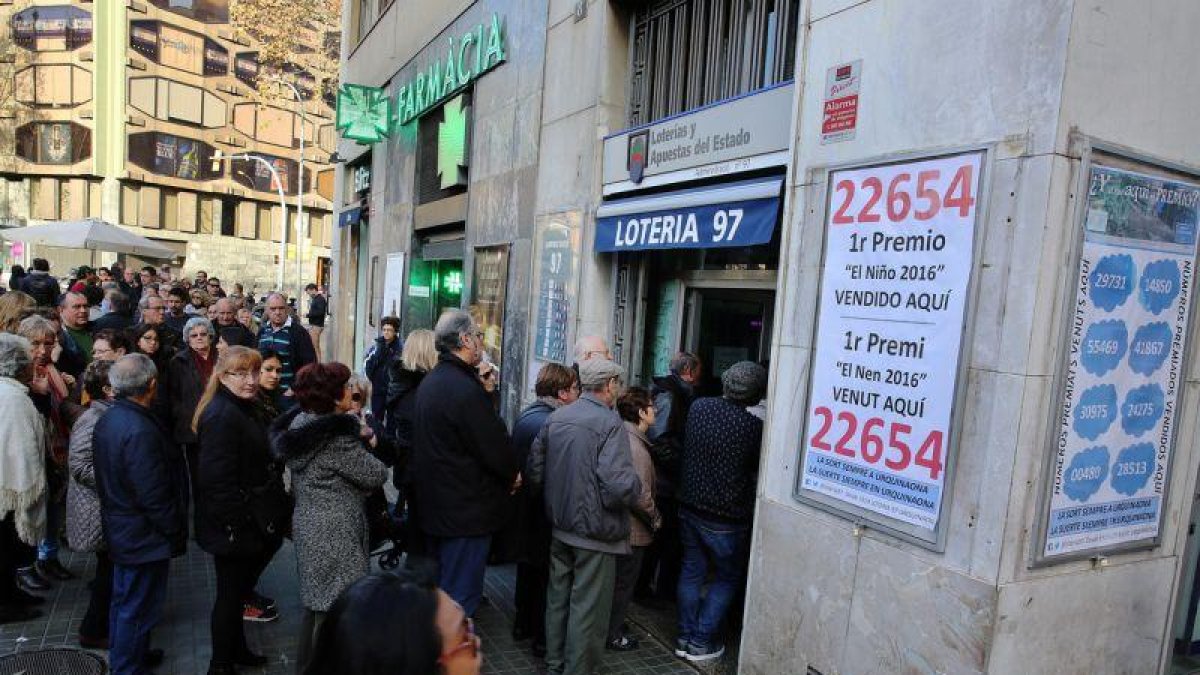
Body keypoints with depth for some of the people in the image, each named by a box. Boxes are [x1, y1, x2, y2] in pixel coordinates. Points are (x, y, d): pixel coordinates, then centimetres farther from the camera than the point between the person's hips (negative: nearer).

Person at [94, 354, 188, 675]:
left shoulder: (107, 420, 0)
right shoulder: (140, 431, -30)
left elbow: (108, 479, 10)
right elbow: (154, 495, -27)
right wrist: (176, 532, -13)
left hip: (120, 528, 10)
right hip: (144, 536, -10)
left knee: (124, 598, 26)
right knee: (138, 608, 7)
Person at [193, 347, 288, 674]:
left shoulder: (244, 409, 9)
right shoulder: (222, 416, -23)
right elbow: (217, 479, -27)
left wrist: (275, 509, 17)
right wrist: (237, 527, -24)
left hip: (249, 521, 10)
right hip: (233, 526, -10)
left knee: (237, 589, 23)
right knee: (230, 593, 6)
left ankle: (236, 648, 40)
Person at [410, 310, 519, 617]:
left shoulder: (430, 382, 8)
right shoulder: (466, 388, -23)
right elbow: (495, 445, -22)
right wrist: (513, 474, 0)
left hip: (434, 503, 10)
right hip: (467, 510, -10)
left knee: (440, 589, 23)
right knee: (461, 596, 2)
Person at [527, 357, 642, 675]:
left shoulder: (555, 418, 1)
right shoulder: (610, 423, -20)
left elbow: (535, 470, 6)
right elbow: (619, 486, -28)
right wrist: (636, 492, -7)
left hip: (560, 527, 7)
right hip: (595, 532, -7)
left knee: (557, 598, 20)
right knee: (587, 609, 7)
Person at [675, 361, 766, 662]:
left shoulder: (698, 407, -6)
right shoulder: (753, 426, -21)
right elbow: (757, 471, -6)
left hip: (690, 506, 5)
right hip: (725, 518, -5)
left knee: (692, 571, 18)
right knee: (727, 579, 14)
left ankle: (686, 636, 28)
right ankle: (702, 643, 19)